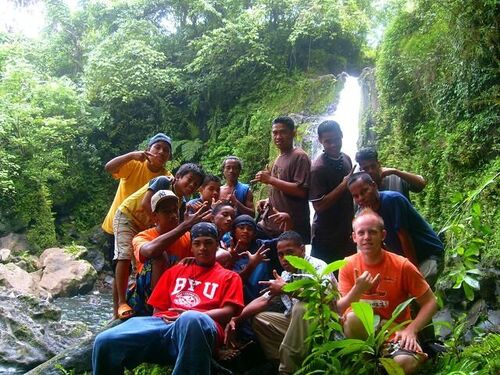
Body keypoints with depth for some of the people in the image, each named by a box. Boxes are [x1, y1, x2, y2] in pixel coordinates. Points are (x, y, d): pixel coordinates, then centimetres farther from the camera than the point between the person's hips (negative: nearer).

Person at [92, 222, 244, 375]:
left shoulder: (229, 276, 23)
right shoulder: (175, 271, 33)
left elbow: (227, 312, 6)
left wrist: (192, 315, -10)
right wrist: (165, 318, 1)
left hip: (200, 325, -3)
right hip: (164, 323, 4)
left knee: (192, 320, -44)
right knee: (105, 341, -24)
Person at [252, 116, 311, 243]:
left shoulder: (299, 157, -10)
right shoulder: (279, 159, 18)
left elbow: (301, 191, -21)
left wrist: (270, 179, -18)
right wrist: (269, 200, 8)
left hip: (293, 229, -9)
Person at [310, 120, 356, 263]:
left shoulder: (346, 159, 5)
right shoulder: (318, 168, -18)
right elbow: (318, 205, -22)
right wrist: (344, 185, -23)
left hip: (347, 232, 7)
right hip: (326, 237, -7)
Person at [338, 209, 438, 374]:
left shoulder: (401, 266, -12)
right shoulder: (348, 266, -5)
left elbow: (430, 302, -6)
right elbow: (341, 310, -7)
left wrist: (411, 330, -19)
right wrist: (358, 290, -26)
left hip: (395, 333, -1)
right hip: (363, 332, 1)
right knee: (353, 318, -32)